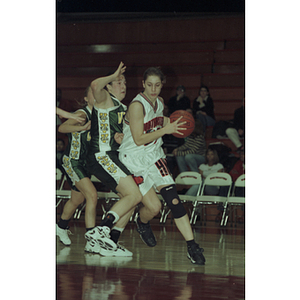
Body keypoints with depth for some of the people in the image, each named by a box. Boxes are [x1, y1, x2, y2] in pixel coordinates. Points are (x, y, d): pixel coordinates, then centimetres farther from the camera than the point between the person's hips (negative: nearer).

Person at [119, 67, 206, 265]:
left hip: (154, 157, 6)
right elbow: (138, 139, -22)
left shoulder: (160, 102, 3)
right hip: (134, 161, -6)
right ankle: (142, 223, 29)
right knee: (153, 207, -9)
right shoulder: (137, 105, -20)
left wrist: (170, 122, 3)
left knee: (174, 199, -11)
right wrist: (165, 130, -22)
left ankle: (192, 247, -13)